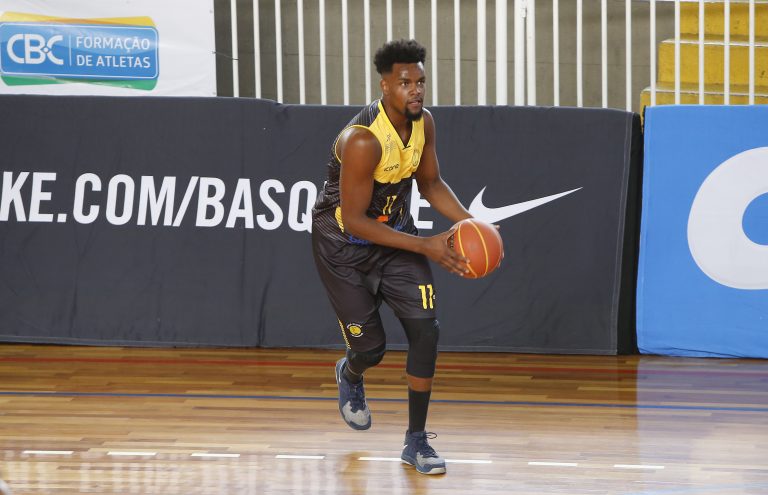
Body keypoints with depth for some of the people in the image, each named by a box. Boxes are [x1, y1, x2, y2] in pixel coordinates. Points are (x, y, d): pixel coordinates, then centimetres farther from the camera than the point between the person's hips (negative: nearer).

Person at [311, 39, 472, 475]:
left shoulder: (424, 123, -9)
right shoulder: (362, 140, -32)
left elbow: (431, 183, 8)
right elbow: (354, 220, -29)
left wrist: (471, 223, -9)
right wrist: (425, 247, -31)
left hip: (395, 231, 5)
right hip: (344, 243, -5)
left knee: (425, 329, -10)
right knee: (371, 347, 1)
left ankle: (417, 440, 1)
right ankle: (350, 375, 42)